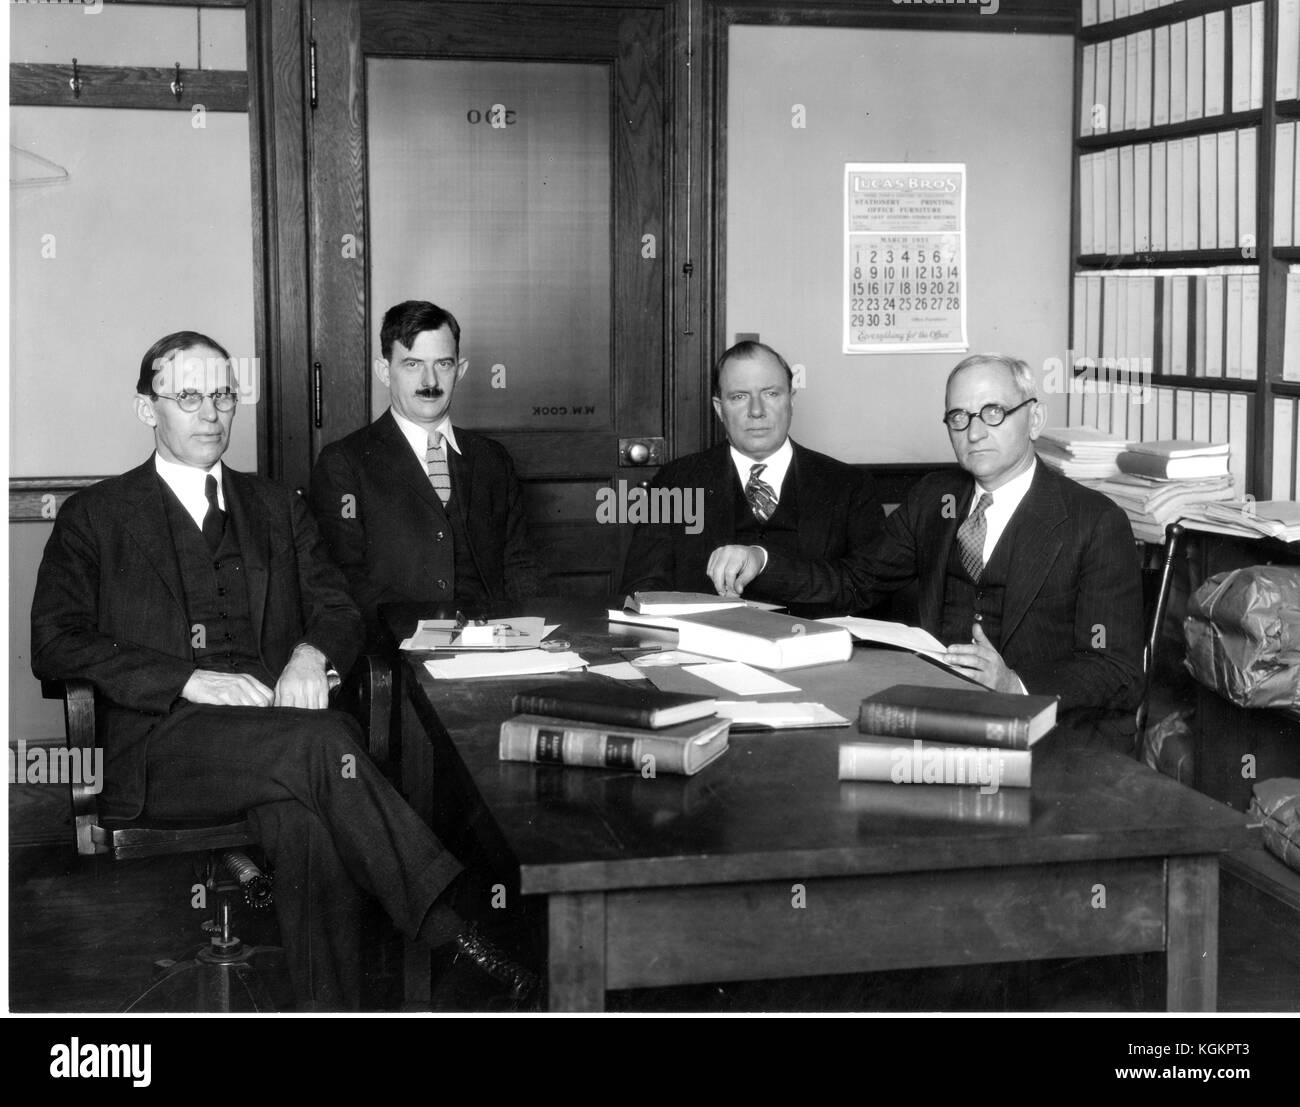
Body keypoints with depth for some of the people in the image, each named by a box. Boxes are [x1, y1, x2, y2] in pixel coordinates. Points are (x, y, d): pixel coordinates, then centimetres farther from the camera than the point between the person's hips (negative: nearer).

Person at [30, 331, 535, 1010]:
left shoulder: (276, 509, 24)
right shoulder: (95, 517, 12)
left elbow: (337, 609, 18)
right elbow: (55, 645, 0)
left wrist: (311, 654, -9)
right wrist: (191, 680, -14)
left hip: (275, 728, 3)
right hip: (161, 746, -3)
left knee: (305, 821, -34)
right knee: (319, 744, -33)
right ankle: (450, 931, -31)